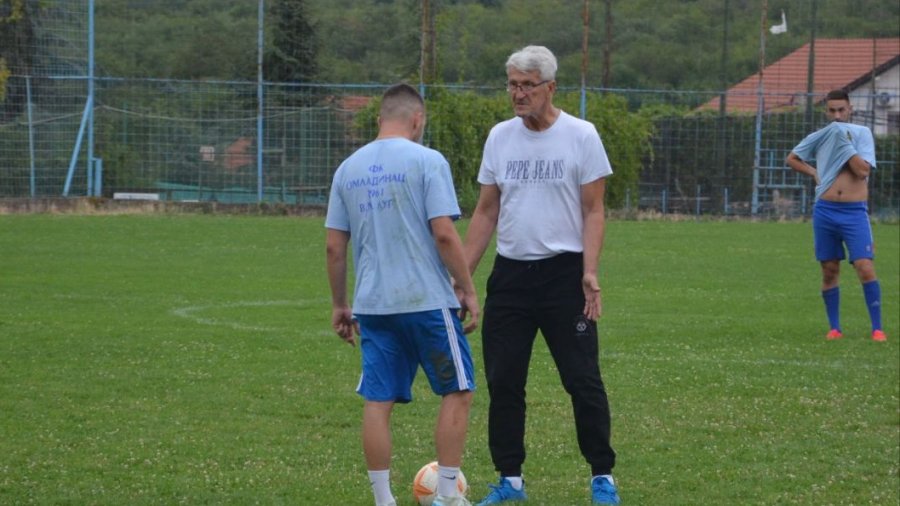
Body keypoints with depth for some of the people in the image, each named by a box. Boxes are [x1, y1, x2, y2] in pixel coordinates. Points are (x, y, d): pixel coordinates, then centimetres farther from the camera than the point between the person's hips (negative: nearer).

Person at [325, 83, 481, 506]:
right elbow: (444, 234, -13)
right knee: (457, 392, 9)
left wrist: (340, 304, 19)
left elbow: (334, 246, 9)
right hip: (427, 300, -5)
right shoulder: (426, 161, -7)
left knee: (378, 401, 6)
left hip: (372, 305, 5)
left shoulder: (349, 168, 9)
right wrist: (468, 291, -4)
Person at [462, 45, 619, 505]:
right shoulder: (500, 137, 8)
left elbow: (593, 211, -4)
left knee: (583, 380, -2)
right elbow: (486, 212, 12)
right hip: (509, 273, 4)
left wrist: (589, 272, -16)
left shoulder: (580, 136, -4)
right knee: (503, 381, 5)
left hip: (564, 273, -4)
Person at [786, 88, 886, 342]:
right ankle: (834, 328, 15)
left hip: (855, 212, -3)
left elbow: (863, 170, -11)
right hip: (825, 211, 3)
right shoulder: (819, 137, 10)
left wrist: (845, 142, -14)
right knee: (830, 271, 6)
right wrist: (813, 172, 6)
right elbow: (791, 159, 22)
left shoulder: (862, 133, 1)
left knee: (865, 268, -12)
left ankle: (877, 328, -9)